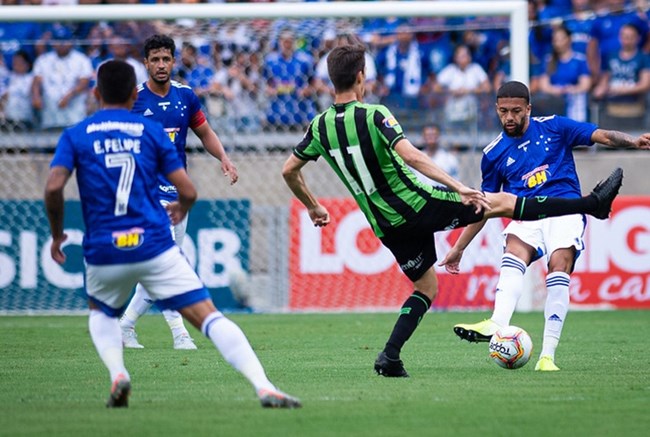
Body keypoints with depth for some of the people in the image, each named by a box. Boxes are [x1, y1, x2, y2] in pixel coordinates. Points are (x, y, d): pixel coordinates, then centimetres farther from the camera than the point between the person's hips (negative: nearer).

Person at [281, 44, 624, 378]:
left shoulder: (320, 126, 2)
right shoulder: (373, 115, -16)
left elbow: (289, 171, 11)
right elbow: (410, 155, -27)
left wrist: (313, 207, 27)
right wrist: (459, 188, -29)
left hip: (385, 226, 6)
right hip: (416, 204, -6)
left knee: (426, 287, 21)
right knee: (503, 202, 1)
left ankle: (390, 355, 4)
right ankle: (594, 203, 5)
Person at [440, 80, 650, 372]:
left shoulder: (553, 127, 9)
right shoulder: (494, 154, 15)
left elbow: (602, 136, 3)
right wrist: (458, 249, 22)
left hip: (565, 209, -1)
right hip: (527, 216, 2)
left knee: (559, 264, -26)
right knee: (515, 250, -31)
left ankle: (547, 355, -29)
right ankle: (497, 324, -55)